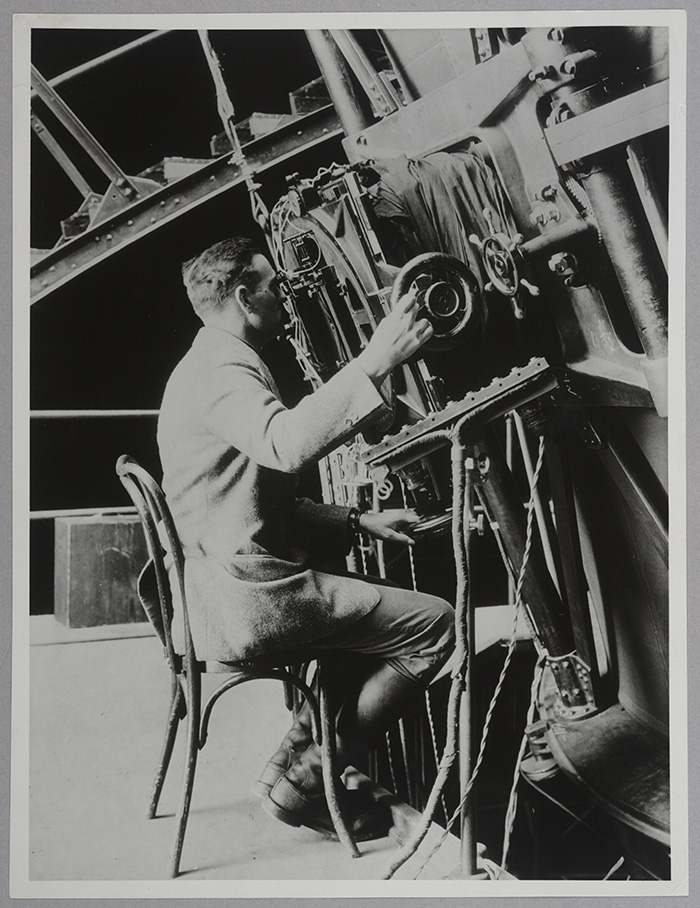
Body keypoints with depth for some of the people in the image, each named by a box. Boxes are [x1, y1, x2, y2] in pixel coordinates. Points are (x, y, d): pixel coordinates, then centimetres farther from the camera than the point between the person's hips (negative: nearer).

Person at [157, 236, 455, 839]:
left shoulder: (221, 367, 21)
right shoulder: (219, 370, -13)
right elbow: (288, 444, -35)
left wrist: (357, 521, 14)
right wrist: (375, 363, -34)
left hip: (241, 585, 11)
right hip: (249, 597, -11)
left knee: (374, 607, 26)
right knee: (434, 623, -6)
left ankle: (294, 765, 19)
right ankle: (304, 781, 2)